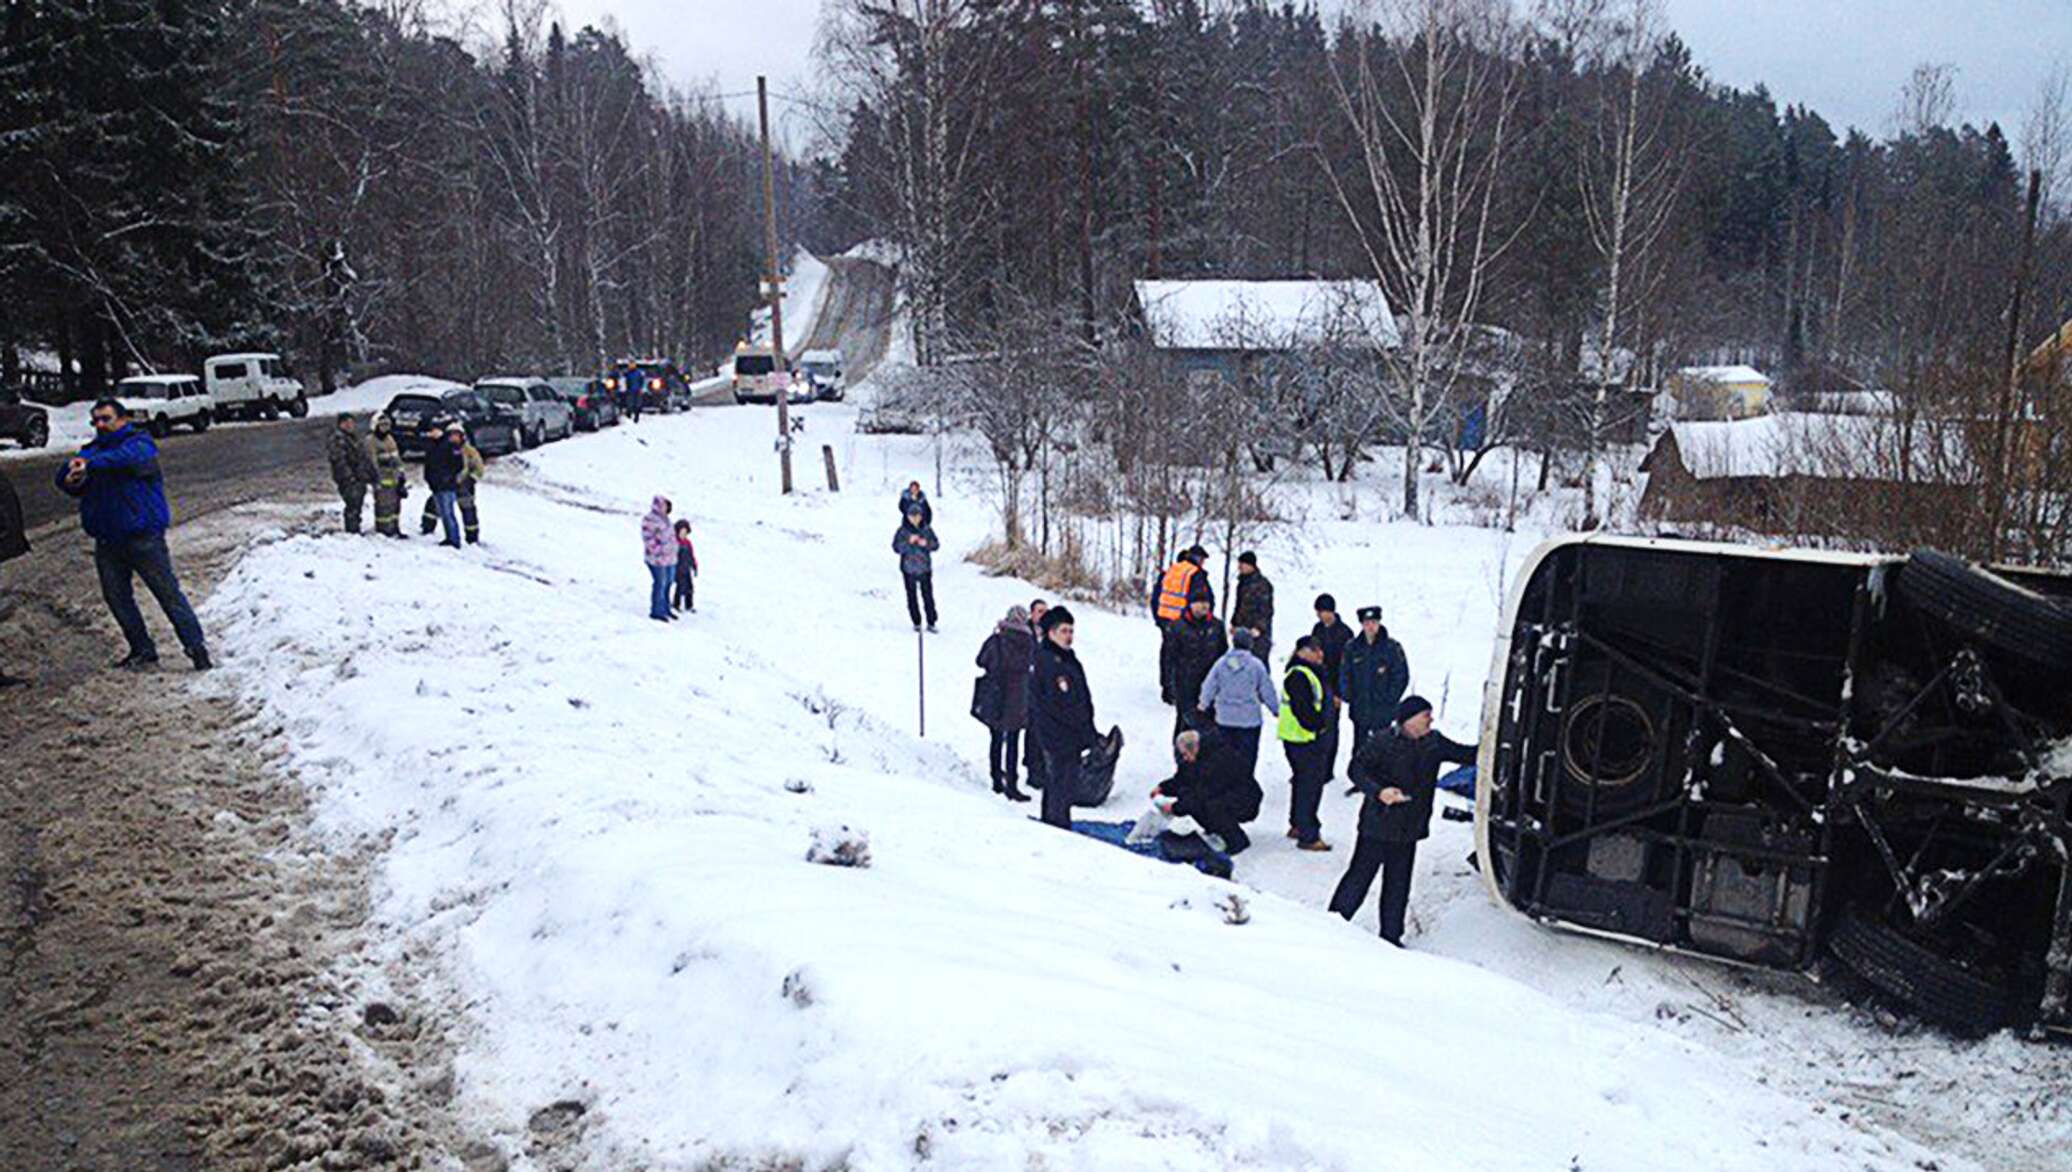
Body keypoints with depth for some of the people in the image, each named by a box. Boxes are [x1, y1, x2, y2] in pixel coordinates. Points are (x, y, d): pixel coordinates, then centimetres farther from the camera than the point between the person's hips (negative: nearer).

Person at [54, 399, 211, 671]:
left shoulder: (138, 443, -3)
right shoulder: (91, 451, 15)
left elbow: (126, 457, -26)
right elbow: (65, 479, 2)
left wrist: (90, 464, -39)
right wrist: (71, 475, -21)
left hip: (143, 536, -7)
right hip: (107, 541, 7)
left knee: (167, 592, -6)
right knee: (116, 596, 10)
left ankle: (196, 646, -3)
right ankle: (142, 650, 21)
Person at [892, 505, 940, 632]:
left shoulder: (927, 530, 3)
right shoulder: (902, 531, -3)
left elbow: (936, 545, 4)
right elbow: (896, 548, -8)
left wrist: (926, 543, -15)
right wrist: (909, 542, -21)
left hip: (925, 569, 1)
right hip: (909, 569, -1)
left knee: (928, 595, 1)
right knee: (912, 597, 5)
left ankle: (931, 623, 9)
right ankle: (916, 623, 16)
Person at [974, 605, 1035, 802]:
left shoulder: (996, 640, -9)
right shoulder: (1029, 642, -9)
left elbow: (981, 661, 2)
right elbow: (1035, 662, 6)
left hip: (994, 699, 2)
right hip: (1017, 700, -2)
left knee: (996, 740, 15)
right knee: (1013, 743, 3)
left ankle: (997, 780, 23)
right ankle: (1011, 785, 0)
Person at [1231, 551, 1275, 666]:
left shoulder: (1262, 584, -13)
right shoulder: (1243, 582, 13)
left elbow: (1266, 609, -16)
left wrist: (1258, 628, -22)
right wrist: (1234, 623, 20)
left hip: (1257, 632, -9)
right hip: (1243, 630, 9)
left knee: (1259, 660, -9)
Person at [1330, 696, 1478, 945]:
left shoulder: (1434, 743, 6)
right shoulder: (1382, 742, -13)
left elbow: (1466, 754, 16)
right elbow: (1356, 768, -13)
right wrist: (1379, 791, -26)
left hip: (1408, 830, 6)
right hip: (1377, 826, -6)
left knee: (1398, 886, 13)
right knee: (1359, 878, 1)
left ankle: (1391, 935, 25)